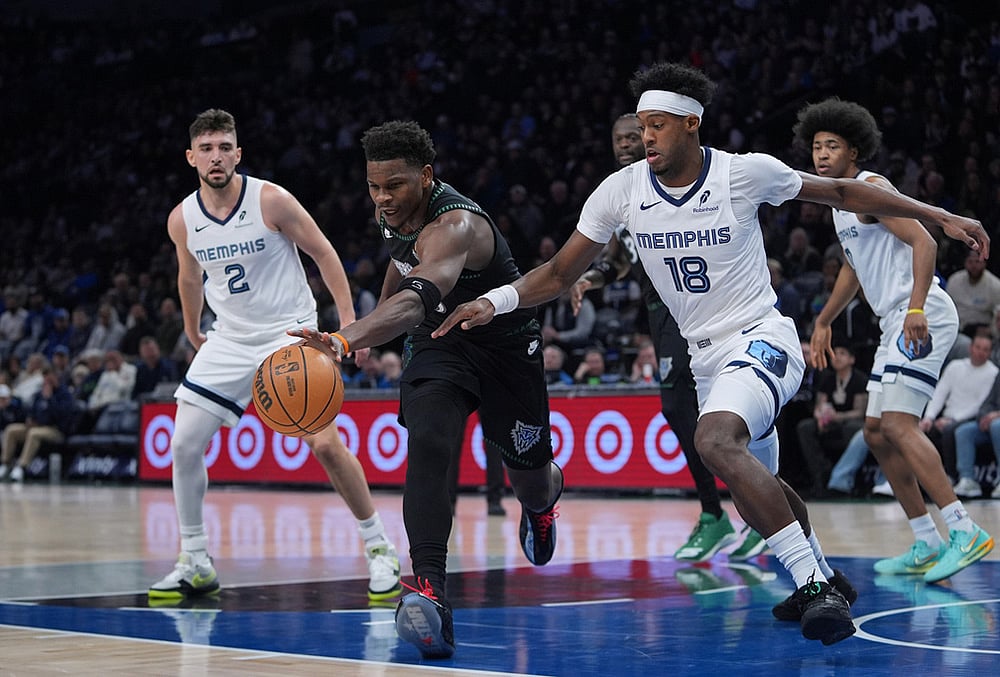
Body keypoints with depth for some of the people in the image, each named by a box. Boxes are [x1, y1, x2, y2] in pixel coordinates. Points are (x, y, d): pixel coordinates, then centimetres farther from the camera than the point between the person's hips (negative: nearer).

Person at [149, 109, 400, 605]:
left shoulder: (271, 200, -15)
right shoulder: (181, 220, -3)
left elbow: (323, 253, -6)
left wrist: (348, 319, -11)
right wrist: (193, 334, 27)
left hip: (291, 332, -4)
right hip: (230, 338, 4)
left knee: (325, 443, -15)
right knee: (184, 444, -6)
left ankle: (380, 551, 0)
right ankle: (195, 564, 7)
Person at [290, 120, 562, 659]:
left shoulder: (454, 226, -37)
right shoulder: (391, 213, -11)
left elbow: (416, 299, -57)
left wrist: (346, 339, -72)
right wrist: (370, 328, 17)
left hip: (504, 343, -5)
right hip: (438, 340, 5)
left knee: (529, 476, 12)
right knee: (427, 446, -25)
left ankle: (544, 498, 53)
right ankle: (429, 590, -35)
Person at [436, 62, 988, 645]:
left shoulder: (748, 173, -14)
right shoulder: (622, 191, -5)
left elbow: (838, 191, 0)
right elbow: (561, 273, -1)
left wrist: (938, 215, 1)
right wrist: (497, 300, -19)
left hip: (761, 340, -6)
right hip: (706, 356, 7)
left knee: (716, 441, -34)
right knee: (757, 486, 22)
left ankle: (815, 584, -30)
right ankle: (823, 578, 48)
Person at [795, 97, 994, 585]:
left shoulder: (870, 188, -9)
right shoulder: (842, 201, 20)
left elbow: (924, 242, -20)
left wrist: (916, 308, -29)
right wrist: (823, 322, 35)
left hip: (922, 318, -10)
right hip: (899, 324, 10)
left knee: (898, 424, -20)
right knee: (876, 432, 9)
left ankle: (964, 532, -22)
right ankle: (926, 545, 12)